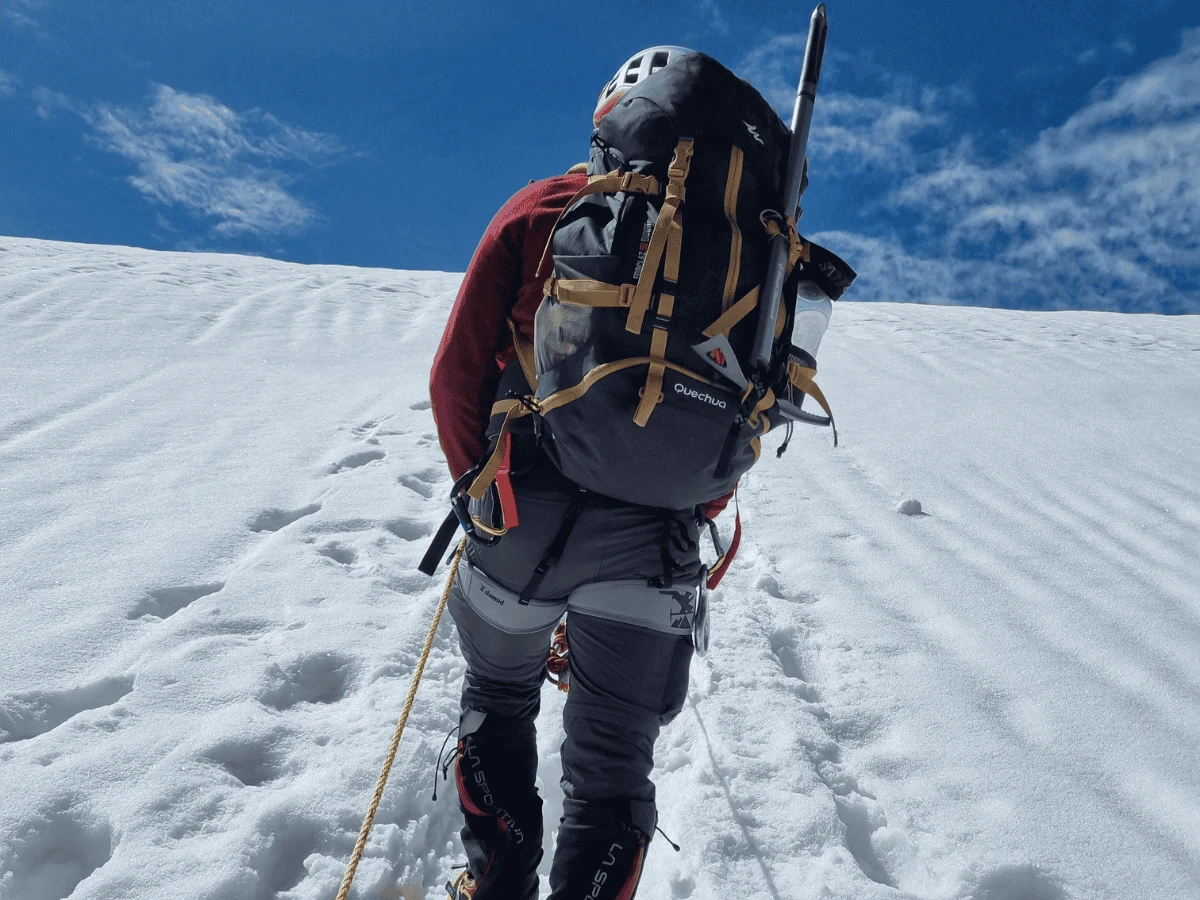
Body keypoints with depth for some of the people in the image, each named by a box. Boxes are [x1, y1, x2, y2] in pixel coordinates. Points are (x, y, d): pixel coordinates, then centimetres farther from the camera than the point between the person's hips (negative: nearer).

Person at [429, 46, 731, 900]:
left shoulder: (538, 211, 0)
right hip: (655, 542, 1)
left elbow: (457, 375, -3)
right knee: (613, 762, 17)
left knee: (498, 703, 26)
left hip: (523, 518, 0)